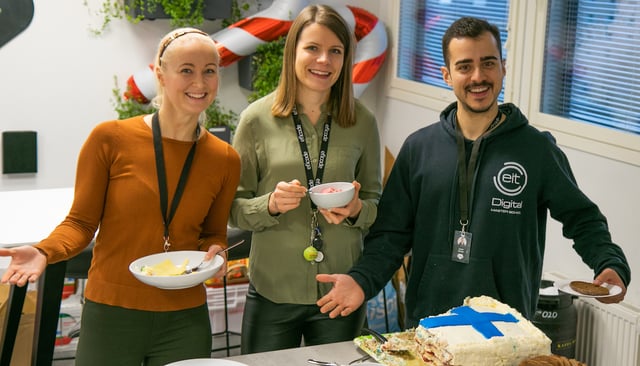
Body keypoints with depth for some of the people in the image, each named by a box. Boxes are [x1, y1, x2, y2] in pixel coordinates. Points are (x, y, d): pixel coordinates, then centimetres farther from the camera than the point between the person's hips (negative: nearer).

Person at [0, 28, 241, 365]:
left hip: (184, 322, 3)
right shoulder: (110, 139, -9)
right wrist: (44, 252, -22)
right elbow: (81, 222, -4)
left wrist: (215, 253, -8)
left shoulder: (225, 160, 1)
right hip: (110, 315, -2)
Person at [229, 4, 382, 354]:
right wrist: (270, 204, -20)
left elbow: (376, 202, 8)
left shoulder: (362, 122, -1)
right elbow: (235, 207, -1)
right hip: (272, 294, -1)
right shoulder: (257, 118, -5)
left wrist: (356, 210, -14)